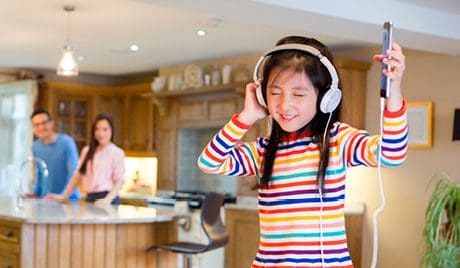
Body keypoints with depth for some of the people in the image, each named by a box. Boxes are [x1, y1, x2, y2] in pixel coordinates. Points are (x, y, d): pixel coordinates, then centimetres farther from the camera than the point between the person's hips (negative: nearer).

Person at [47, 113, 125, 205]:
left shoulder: (117, 153, -4)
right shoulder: (87, 151, 12)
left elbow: (119, 180, -7)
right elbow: (78, 174, 15)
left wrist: (108, 199, -21)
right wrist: (64, 196, 11)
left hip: (105, 200, -5)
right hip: (90, 198, 5)